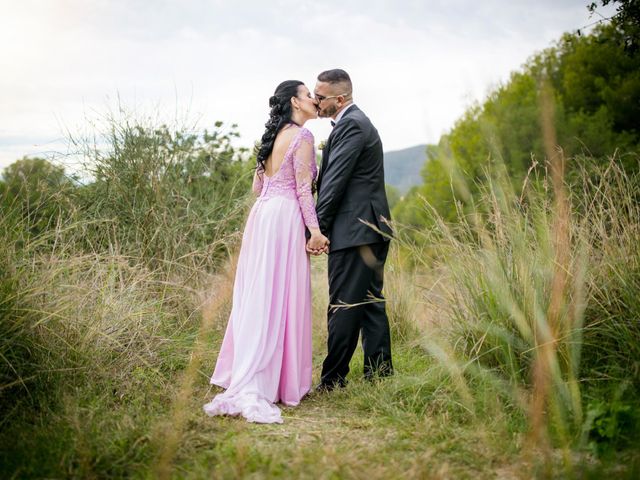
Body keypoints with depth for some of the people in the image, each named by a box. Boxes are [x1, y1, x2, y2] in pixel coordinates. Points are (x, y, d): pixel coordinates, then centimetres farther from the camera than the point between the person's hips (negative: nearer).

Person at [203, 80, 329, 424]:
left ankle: (243, 377, 21)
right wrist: (315, 229, -12)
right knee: (279, 299, -8)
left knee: (257, 298, 12)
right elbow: (303, 188, -12)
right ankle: (249, 390, -13)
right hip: (285, 218, -8)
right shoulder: (302, 136, -7)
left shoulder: (273, 136, 18)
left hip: (262, 215, 9)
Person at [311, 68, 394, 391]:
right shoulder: (355, 122, 20)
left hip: (355, 229, -11)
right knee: (371, 303, 13)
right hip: (371, 229, 11)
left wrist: (316, 229, -17)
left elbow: (335, 181, -18)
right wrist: (321, 225, 15)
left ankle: (332, 382, 1)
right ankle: (379, 375, 20)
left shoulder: (351, 125, -13)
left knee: (343, 308, -5)